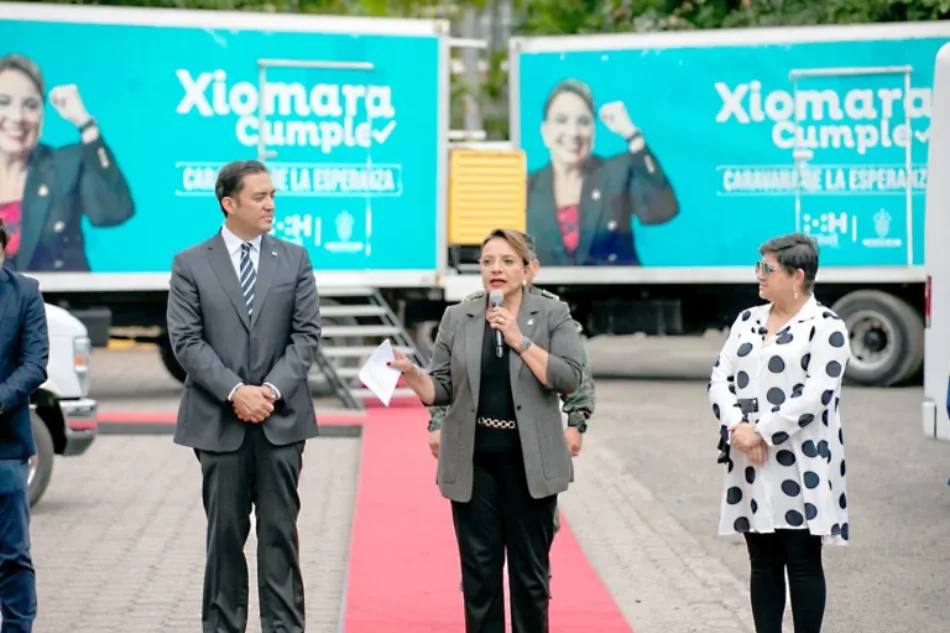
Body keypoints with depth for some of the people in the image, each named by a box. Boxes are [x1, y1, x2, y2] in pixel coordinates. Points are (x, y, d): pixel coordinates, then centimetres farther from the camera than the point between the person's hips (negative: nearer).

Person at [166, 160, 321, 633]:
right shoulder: (191, 265, 1)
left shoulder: (294, 259, 7)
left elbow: (306, 334, 2)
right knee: (225, 533, 5)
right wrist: (235, 392, -15)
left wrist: (273, 389, -11)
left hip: (280, 418, 1)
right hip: (219, 420, -1)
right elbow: (186, 341, -5)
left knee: (280, 531, 2)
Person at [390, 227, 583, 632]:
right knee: (479, 568, 2)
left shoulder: (553, 316, 1)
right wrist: (411, 374, -14)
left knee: (530, 567, 5)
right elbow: (440, 390, 6)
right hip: (474, 461, 2)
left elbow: (569, 378, -10)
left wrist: (519, 340, -16)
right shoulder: (456, 319, 7)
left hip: (529, 461, -2)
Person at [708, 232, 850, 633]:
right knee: (763, 563, 10)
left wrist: (762, 433, -17)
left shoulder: (826, 327, -6)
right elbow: (720, 379, 8)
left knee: (803, 563, -1)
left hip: (801, 468, -6)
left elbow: (815, 396, -16)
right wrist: (737, 426, -10)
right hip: (751, 467, 6)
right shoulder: (747, 321, 14)